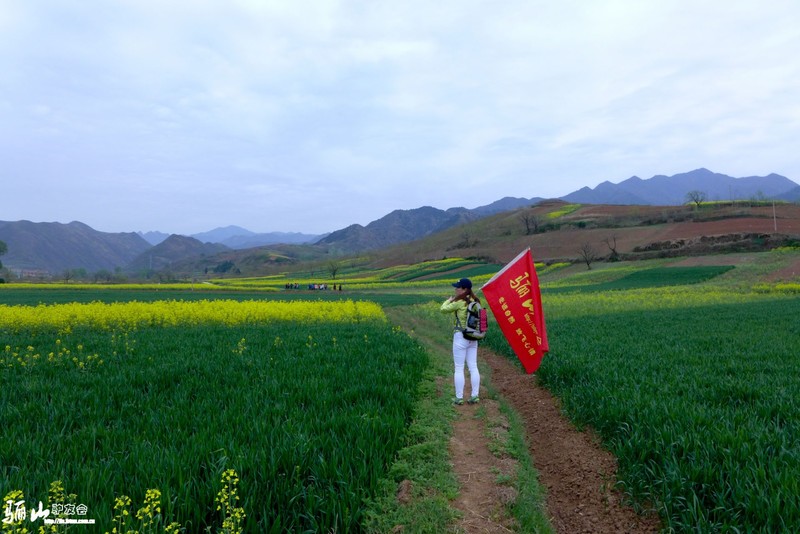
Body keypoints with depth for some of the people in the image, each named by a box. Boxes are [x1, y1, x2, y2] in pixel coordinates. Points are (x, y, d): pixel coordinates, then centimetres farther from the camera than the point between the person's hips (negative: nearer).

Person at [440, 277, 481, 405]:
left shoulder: (459, 302, -16)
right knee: (473, 367, 11)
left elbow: (443, 309, -11)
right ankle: (475, 396, 14)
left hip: (460, 337, -7)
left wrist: (450, 300, 7)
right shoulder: (475, 301, 4)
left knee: (459, 369, 2)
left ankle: (459, 398, 7)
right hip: (473, 338, 7)